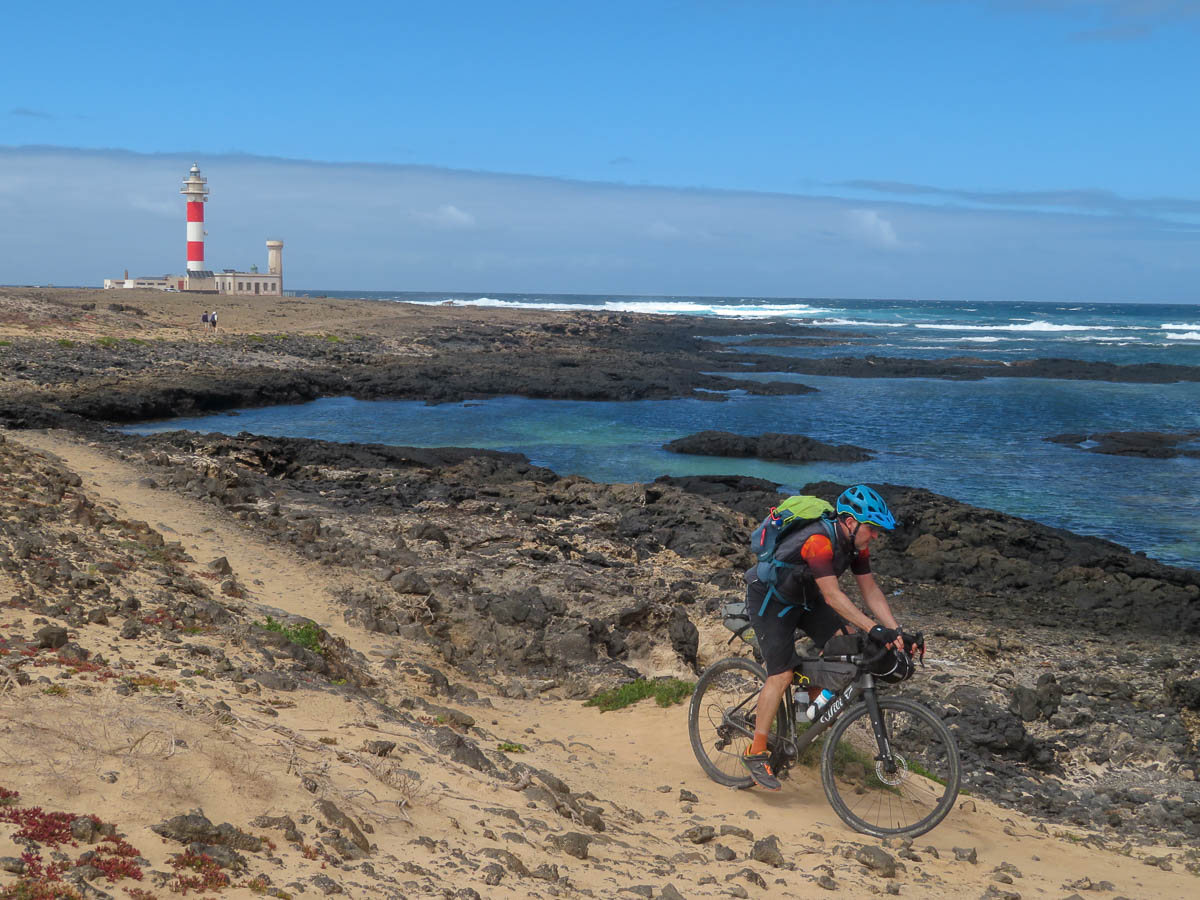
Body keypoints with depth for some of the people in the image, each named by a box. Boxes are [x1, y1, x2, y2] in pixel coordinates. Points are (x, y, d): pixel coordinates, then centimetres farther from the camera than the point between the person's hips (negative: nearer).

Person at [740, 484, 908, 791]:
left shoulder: (856, 544, -8)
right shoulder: (819, 541, -34)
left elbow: (871, 590, -6)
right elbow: (832, 596, -39)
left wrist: (897, 632, -16)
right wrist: (874, 629, -44)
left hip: (802, 596, 8)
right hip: (768, 598, -8)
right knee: (782, 676, -15)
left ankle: (812, 699, 9)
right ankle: (756, 754, -5)